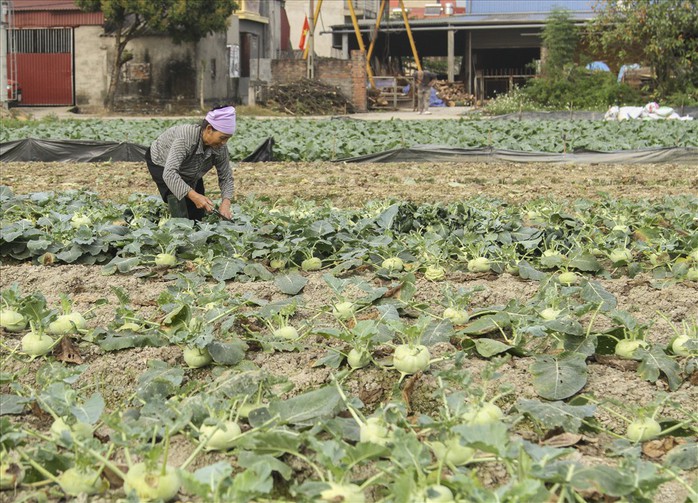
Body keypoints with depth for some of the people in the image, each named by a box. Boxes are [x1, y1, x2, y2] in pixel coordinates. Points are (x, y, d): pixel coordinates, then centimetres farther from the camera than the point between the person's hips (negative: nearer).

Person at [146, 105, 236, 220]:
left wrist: (226, 203, -36)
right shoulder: (185, 138, -46)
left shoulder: (220, 148, -28)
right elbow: (169, 174, -53)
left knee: (198, 215, 0)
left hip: (189, 173, 6)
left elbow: (226, 177, -16)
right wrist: (194, 196, -63)